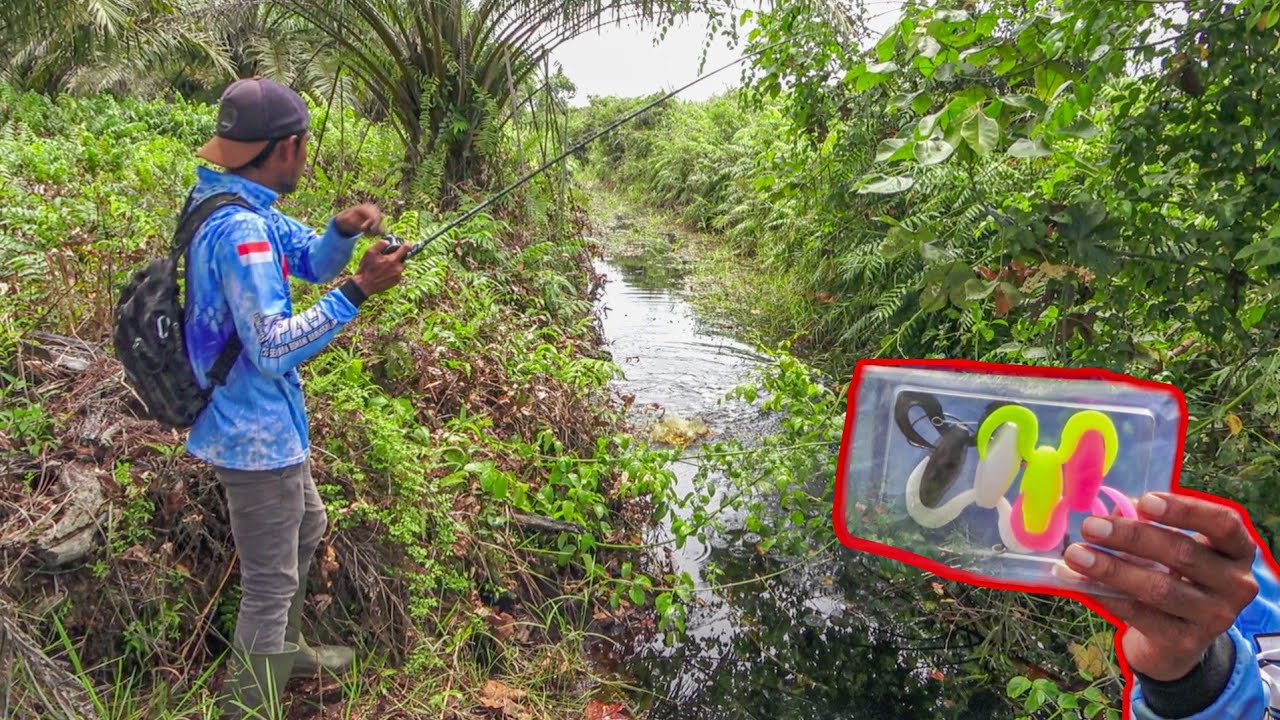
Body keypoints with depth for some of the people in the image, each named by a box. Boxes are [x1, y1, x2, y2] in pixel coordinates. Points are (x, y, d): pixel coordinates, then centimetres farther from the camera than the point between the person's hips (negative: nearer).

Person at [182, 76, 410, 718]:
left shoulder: (239, 205, 4)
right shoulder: (240, 230, -26)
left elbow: (312, 261, 10)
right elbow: (273, 348, -29)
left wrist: (343, 231, -11)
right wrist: (357, 291, -28)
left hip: (265, 424, 11)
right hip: (255, 435, -11)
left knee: (305, 529, 28)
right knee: (271, 581, 2)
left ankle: (284, 649, 48)